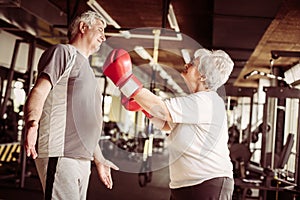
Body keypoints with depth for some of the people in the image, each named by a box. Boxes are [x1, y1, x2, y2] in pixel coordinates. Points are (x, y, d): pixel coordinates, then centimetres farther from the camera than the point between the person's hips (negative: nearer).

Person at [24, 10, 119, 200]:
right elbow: (39, 91, -15)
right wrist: (32, 122, -35)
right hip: (60, 156, -9)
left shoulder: (85, 67, 28)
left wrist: (99, 159, 31)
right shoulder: (64, 52, 2)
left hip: (82, 159, 9)